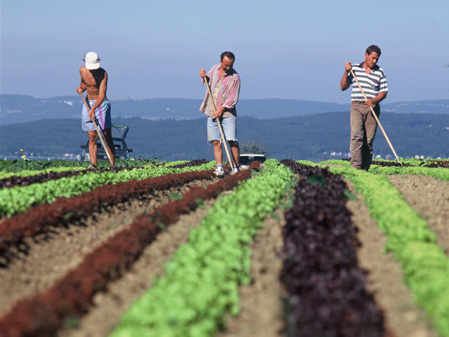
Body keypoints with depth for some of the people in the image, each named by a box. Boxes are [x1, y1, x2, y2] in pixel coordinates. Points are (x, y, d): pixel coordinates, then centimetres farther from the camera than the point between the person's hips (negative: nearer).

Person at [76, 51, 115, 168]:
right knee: (92, 138, -3)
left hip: (101, 104, -4)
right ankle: (93, 164, -10)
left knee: (107, 136, -8)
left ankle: (113, 164, -6)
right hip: (88, 104, 4)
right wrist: (81, 88, -1)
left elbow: (102, 95, -26)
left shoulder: (103, 74, -18)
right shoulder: (82, 70, -2)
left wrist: (93, 109, -38)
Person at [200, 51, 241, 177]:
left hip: (227, 113, -4)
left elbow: (233, 98, -13)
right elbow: (208, 80, 25)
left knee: (232, 141, -10)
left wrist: (222, 108, -23)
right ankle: (219, 168, -6)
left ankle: (236, 168, -2)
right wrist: (204, 76, 2)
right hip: (212, 113, 4)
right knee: (216, 142, -3)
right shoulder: (215, 68, 6)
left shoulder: (235, 77, -9)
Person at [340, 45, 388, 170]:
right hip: (357, 107, -1)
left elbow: (383, 92, 5)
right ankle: (355, 167, -23)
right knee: (357, 136, -17)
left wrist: (374, 100, -14)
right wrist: (346, 72, -4)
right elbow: (343, 87, 10)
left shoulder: (380, 72, 7)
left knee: (369, 140, -1)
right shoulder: (355, 68, 8)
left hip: (373, 108, 1)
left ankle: (365, 169, 4)